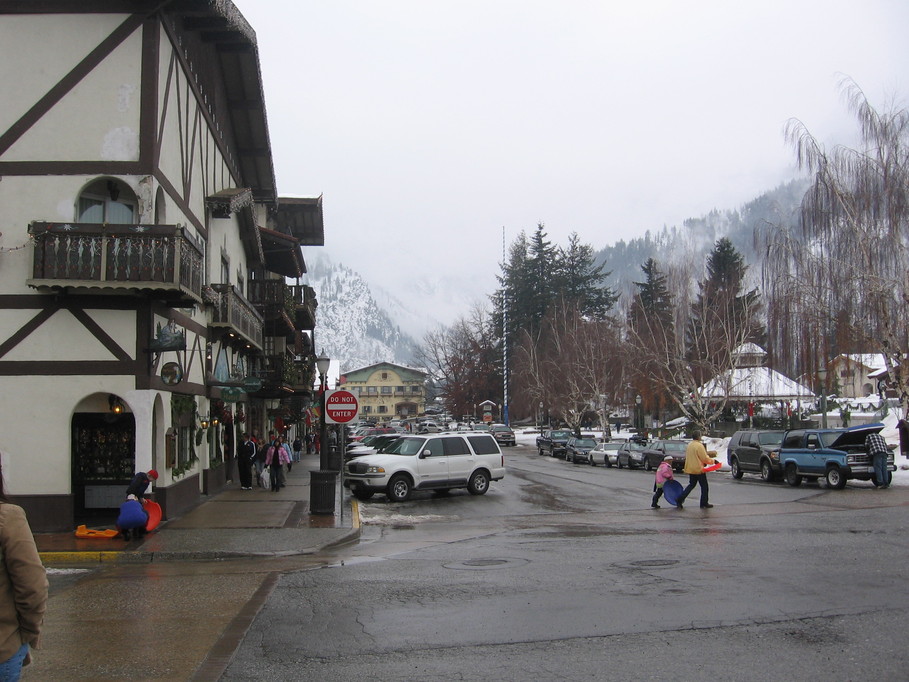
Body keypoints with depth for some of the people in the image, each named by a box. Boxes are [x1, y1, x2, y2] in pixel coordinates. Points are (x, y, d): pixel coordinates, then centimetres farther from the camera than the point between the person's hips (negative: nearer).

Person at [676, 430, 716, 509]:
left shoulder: (689, 445, 7)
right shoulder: (699, 445, -18)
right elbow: (705, 458, -18)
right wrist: (712, 461, -1)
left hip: (690, 469, 8)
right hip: (699, 469, -8)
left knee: (691, 485, 17)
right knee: (704, 486, 8)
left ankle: (680, 500, 6)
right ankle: (704, 504, 14)